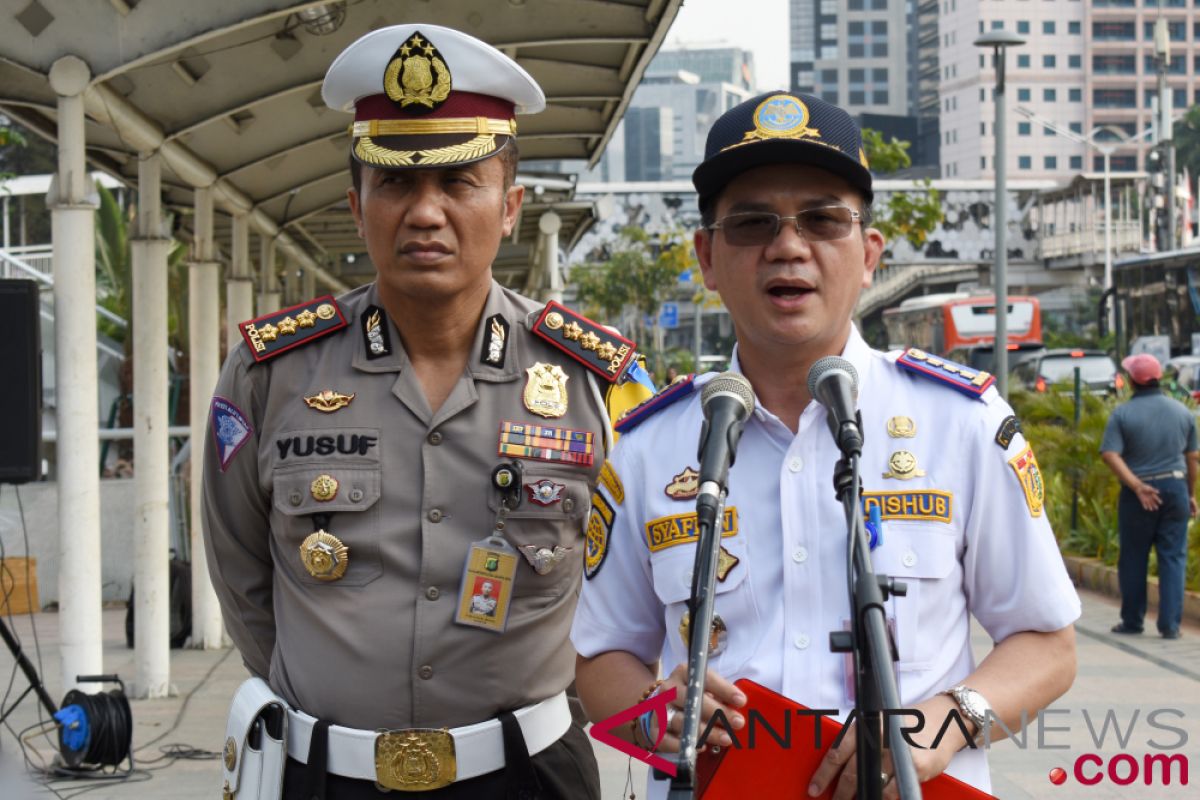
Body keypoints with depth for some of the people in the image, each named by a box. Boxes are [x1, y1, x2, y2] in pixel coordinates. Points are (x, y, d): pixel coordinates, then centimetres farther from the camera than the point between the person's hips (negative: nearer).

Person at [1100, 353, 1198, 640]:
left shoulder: (1123, 413, -6)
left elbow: (1110, 454, -16)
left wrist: (1137, 486, -15)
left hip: (1137, 493, -2)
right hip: (1175, 487, 2)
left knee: (1134, 559, 10)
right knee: (1173, 557, 4)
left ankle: (1132, 621, 18)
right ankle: (1170, 624, 0)